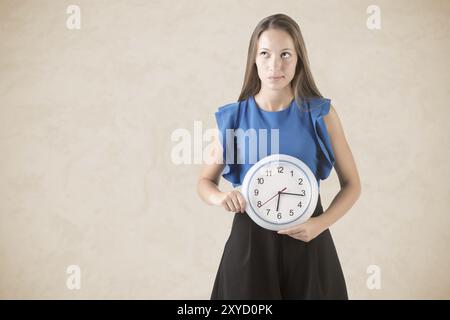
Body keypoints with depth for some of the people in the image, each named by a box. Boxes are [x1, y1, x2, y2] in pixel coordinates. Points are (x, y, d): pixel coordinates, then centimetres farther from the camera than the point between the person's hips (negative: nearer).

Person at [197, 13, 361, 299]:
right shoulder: (233, 117, -4)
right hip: (250, 239, 0)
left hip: (307, 239, 0)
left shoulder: (321, 113, -5)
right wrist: (220, 197, -15)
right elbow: (205, 181, 8)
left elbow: (352, 184, 2)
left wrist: (321, 223, -15)